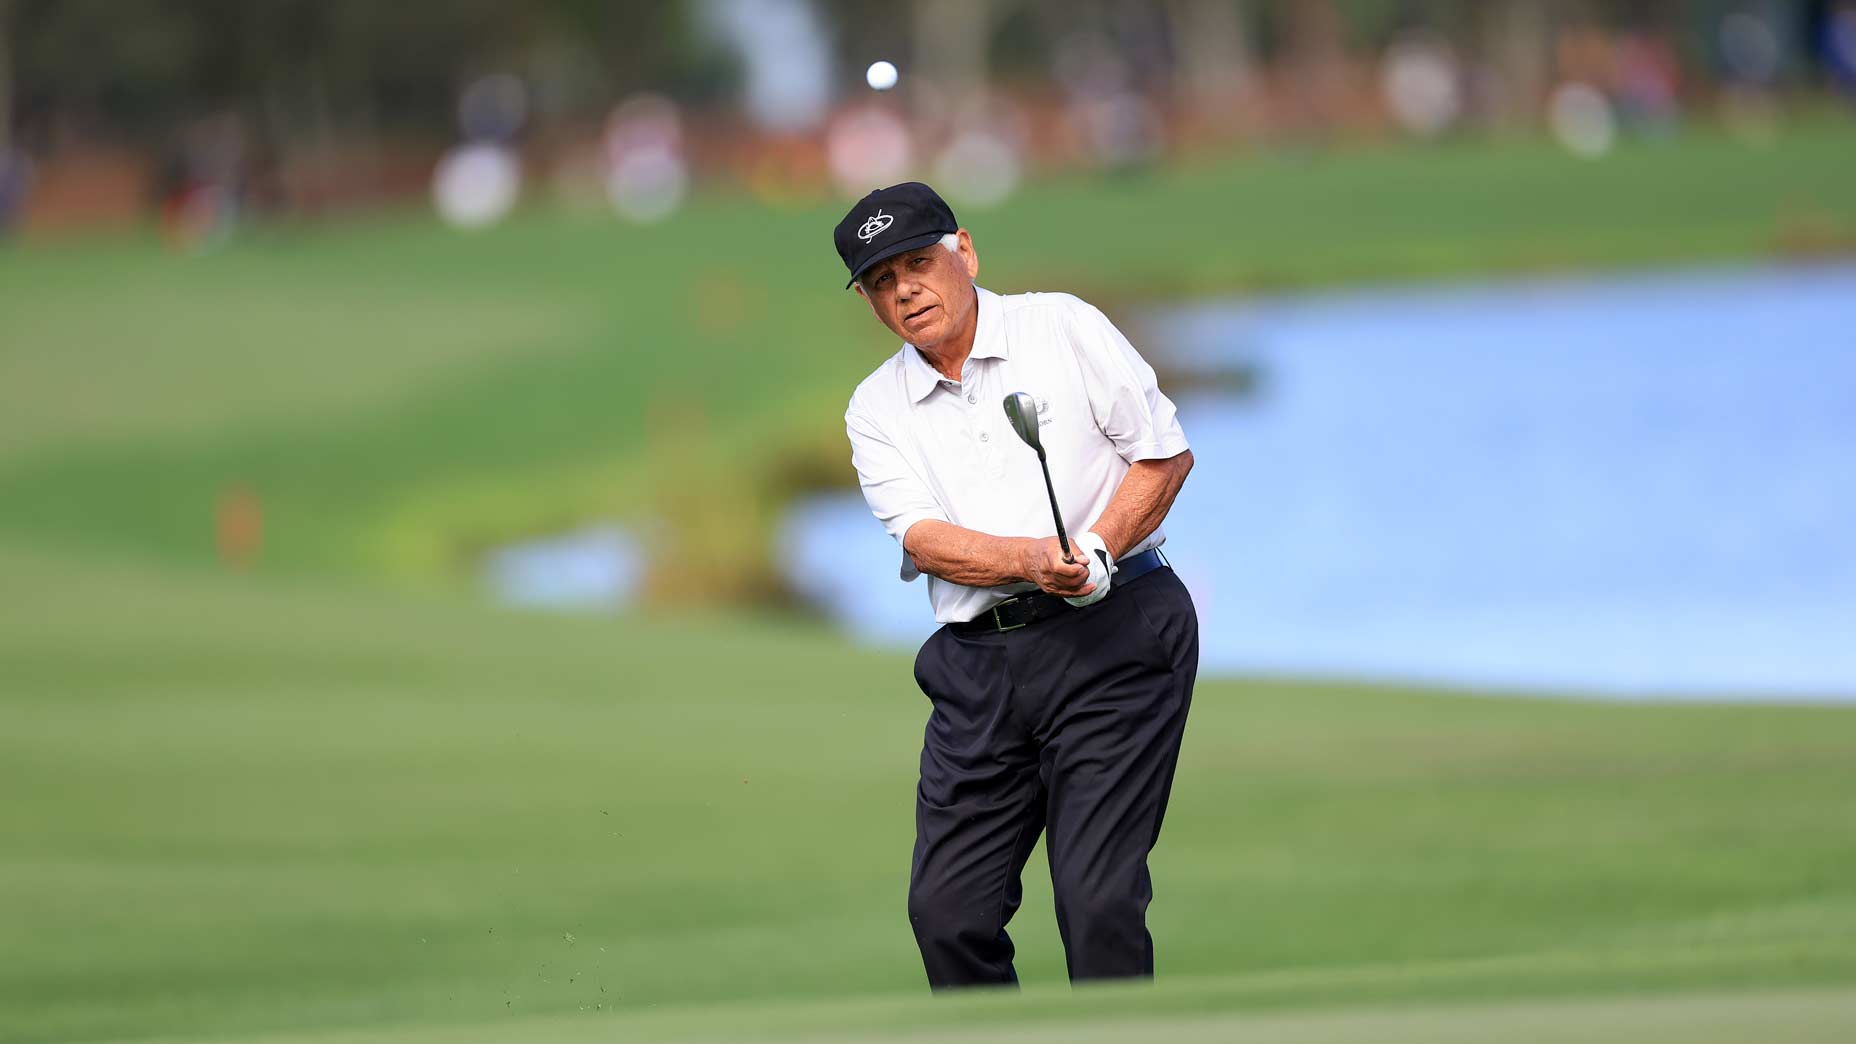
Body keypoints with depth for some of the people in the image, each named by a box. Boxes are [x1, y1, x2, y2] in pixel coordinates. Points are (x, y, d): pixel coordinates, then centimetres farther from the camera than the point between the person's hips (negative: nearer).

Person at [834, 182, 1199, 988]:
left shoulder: (1065, 330, 5)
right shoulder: (877, 409, 11)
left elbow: (1165, 453, 4)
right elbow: (924, 539, -4)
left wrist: (1096, 552, -12)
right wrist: (1033, 561, -22)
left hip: (1111, 636, -4)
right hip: (978, 665, 4)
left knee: (1099, 901, -13)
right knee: (947, 910, -2)